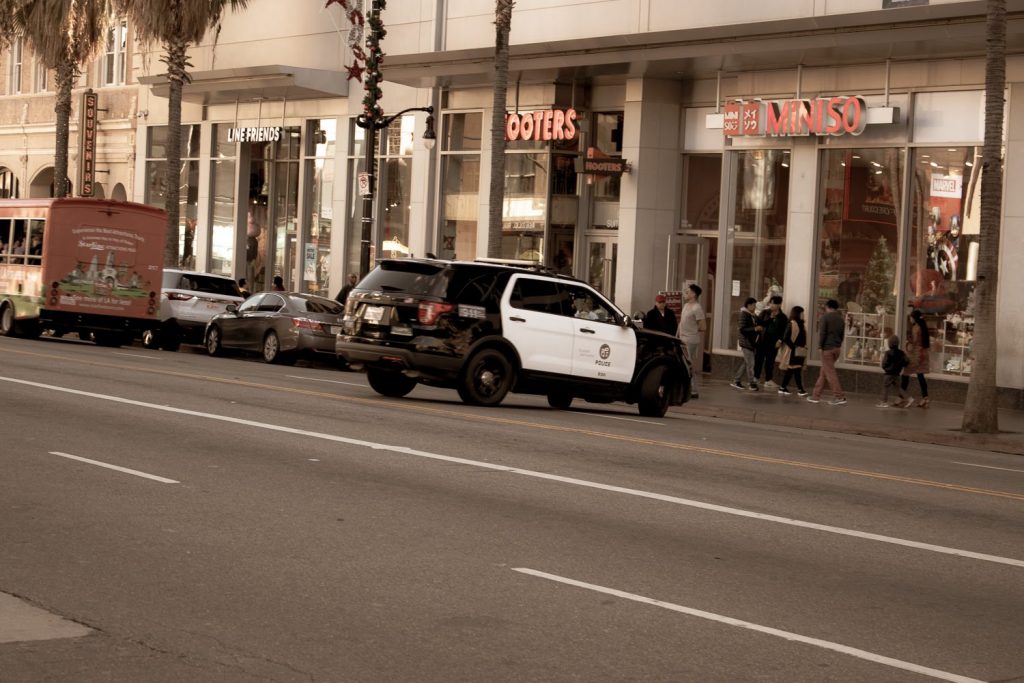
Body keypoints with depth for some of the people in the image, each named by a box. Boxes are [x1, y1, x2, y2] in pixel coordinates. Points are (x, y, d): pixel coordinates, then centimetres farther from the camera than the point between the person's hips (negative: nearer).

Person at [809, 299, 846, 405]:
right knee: (823, 372, 14)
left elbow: (822, 332, -12)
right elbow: (842, 334, 13)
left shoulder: (825, 317, -8)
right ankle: (816, 395, 17)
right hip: (837, 348, 7)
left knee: (830, 372, -4)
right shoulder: (840, 319, 11)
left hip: (827, 348, -7)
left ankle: (839, 397, -10)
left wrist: (820, 345, -4)